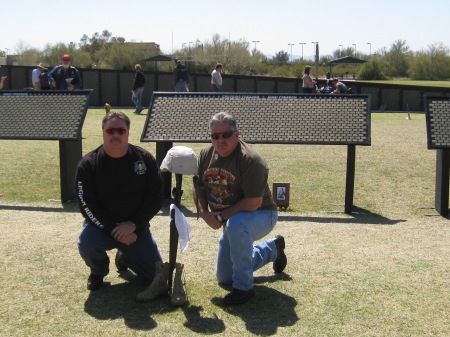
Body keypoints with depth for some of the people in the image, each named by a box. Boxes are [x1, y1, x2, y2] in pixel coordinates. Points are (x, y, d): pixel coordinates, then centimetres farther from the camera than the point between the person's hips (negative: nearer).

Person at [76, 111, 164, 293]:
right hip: (102, 225, -1)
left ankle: (124, 257, 29)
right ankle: (98, 270, 3)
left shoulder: (145, 159, -5)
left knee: (156, 276, -4)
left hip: (136, 228, 2)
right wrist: (113, 230, -22)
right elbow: (87, 205, -13)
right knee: (87, 243, -35)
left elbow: (156, 198, -7)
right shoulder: (88, 164, -9)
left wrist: (133, 224, -19)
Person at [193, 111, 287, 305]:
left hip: (261, 216, -8)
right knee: (224, 278, 15)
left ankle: (243, 288, -26)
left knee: (236, 224, -43)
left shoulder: (251, 160, -27)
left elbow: (254, 203, -30)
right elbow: (198, 188, 4)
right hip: (230, 221, 8)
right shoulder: (205, 155, -4)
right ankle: (273, 248, 36)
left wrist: (221, 215, -21)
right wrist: (205, 213, -14)